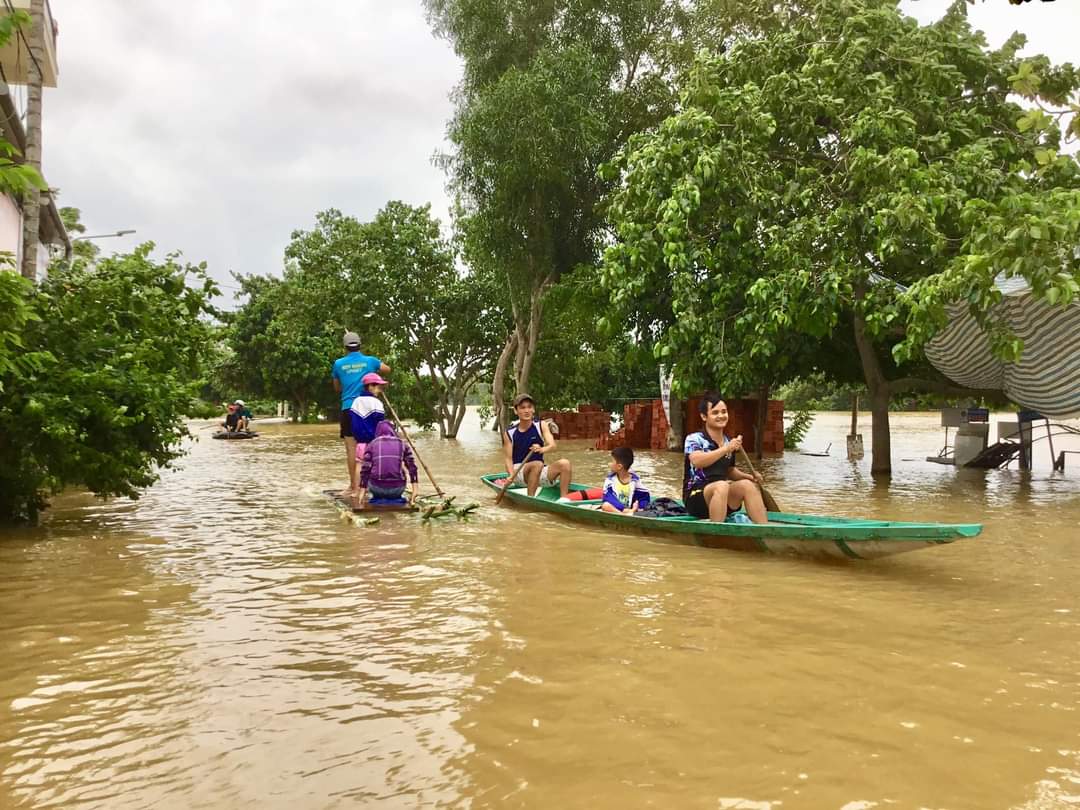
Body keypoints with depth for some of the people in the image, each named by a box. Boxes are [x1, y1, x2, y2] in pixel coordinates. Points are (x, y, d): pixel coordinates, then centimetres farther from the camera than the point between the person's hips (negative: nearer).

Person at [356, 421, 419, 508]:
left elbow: (365, 470, 0)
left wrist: (362, 492, 0)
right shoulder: (402, 444, 10)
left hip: (377, 488, 0)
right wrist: (414, 490, 2)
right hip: (397, 489, 0)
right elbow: (412, 467, 2)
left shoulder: (371, 444, 7)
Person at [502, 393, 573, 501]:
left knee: (564, 463, -21)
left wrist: (542, 449, -36)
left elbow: (552, 446, -12)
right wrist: (511, 476, -22)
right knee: (537, 464, -34)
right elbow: (508, 458, -3)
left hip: (540, 474, 3)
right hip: (519, 473, -3)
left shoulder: (541, 426, 3)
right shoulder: (510, 433, 0)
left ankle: (564, 498, -22)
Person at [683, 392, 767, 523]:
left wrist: (749, 476, 6)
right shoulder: (694, 439, -6)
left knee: (747, 484, -21)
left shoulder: (729, 442, 11)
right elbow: (697, 461, -27)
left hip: (725, 499, 6)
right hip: (695, 497, -6)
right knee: (721, 486, -34)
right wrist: (726, 449, -31)